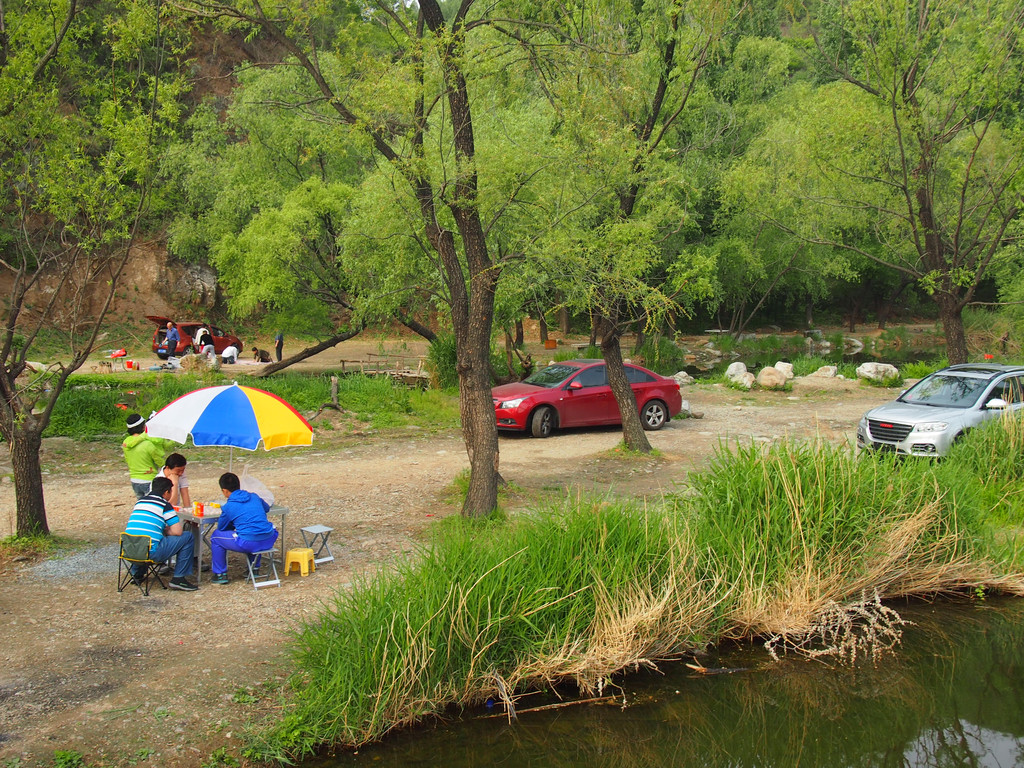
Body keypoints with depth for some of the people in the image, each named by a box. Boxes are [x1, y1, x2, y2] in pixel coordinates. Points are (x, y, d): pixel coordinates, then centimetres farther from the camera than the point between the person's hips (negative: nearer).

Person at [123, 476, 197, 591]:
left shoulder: (140, 501, 17)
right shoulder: (164, 504, -3)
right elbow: (177, 531, -7)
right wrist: (166, 531, 14)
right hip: (151, 553, -8)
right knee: (187, 537, 4)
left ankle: (136, 573, 36)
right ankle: (178, 578, 4)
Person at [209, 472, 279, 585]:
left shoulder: (227, 507, 1)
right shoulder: (254, 497, 14)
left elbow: (221, 528, 16)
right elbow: (267, 508, 35)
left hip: (248, 544, -5)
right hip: (268, 541, 5)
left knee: (216, 536, 18)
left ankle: (220, 574, 21)